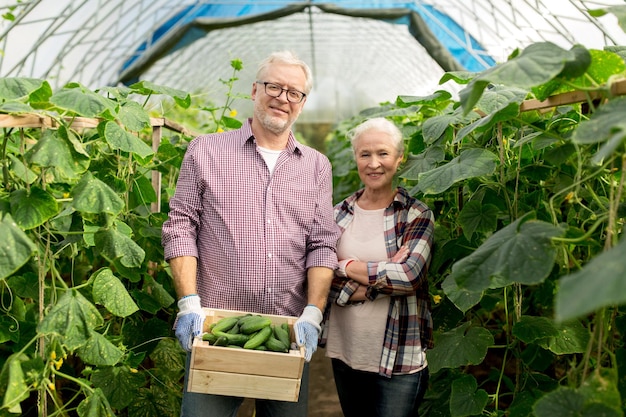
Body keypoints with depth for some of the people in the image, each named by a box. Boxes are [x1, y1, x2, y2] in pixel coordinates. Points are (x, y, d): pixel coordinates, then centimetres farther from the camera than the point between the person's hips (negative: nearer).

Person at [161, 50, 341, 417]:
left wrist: (313, 313, -8)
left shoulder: (317, 166, 10)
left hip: (289, 332, 3)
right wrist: (189, 302, -11)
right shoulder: (206, 150, 4)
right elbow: (181, 227, -1)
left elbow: (323, 245, 4)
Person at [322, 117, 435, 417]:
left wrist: (347, 266, -12)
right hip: (343, 353, 3)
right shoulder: (338, 214, 4)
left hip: (399, 360, -3)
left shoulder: (416, 215, -4)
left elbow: (410, 276, -19)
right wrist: (384, 279, -17)